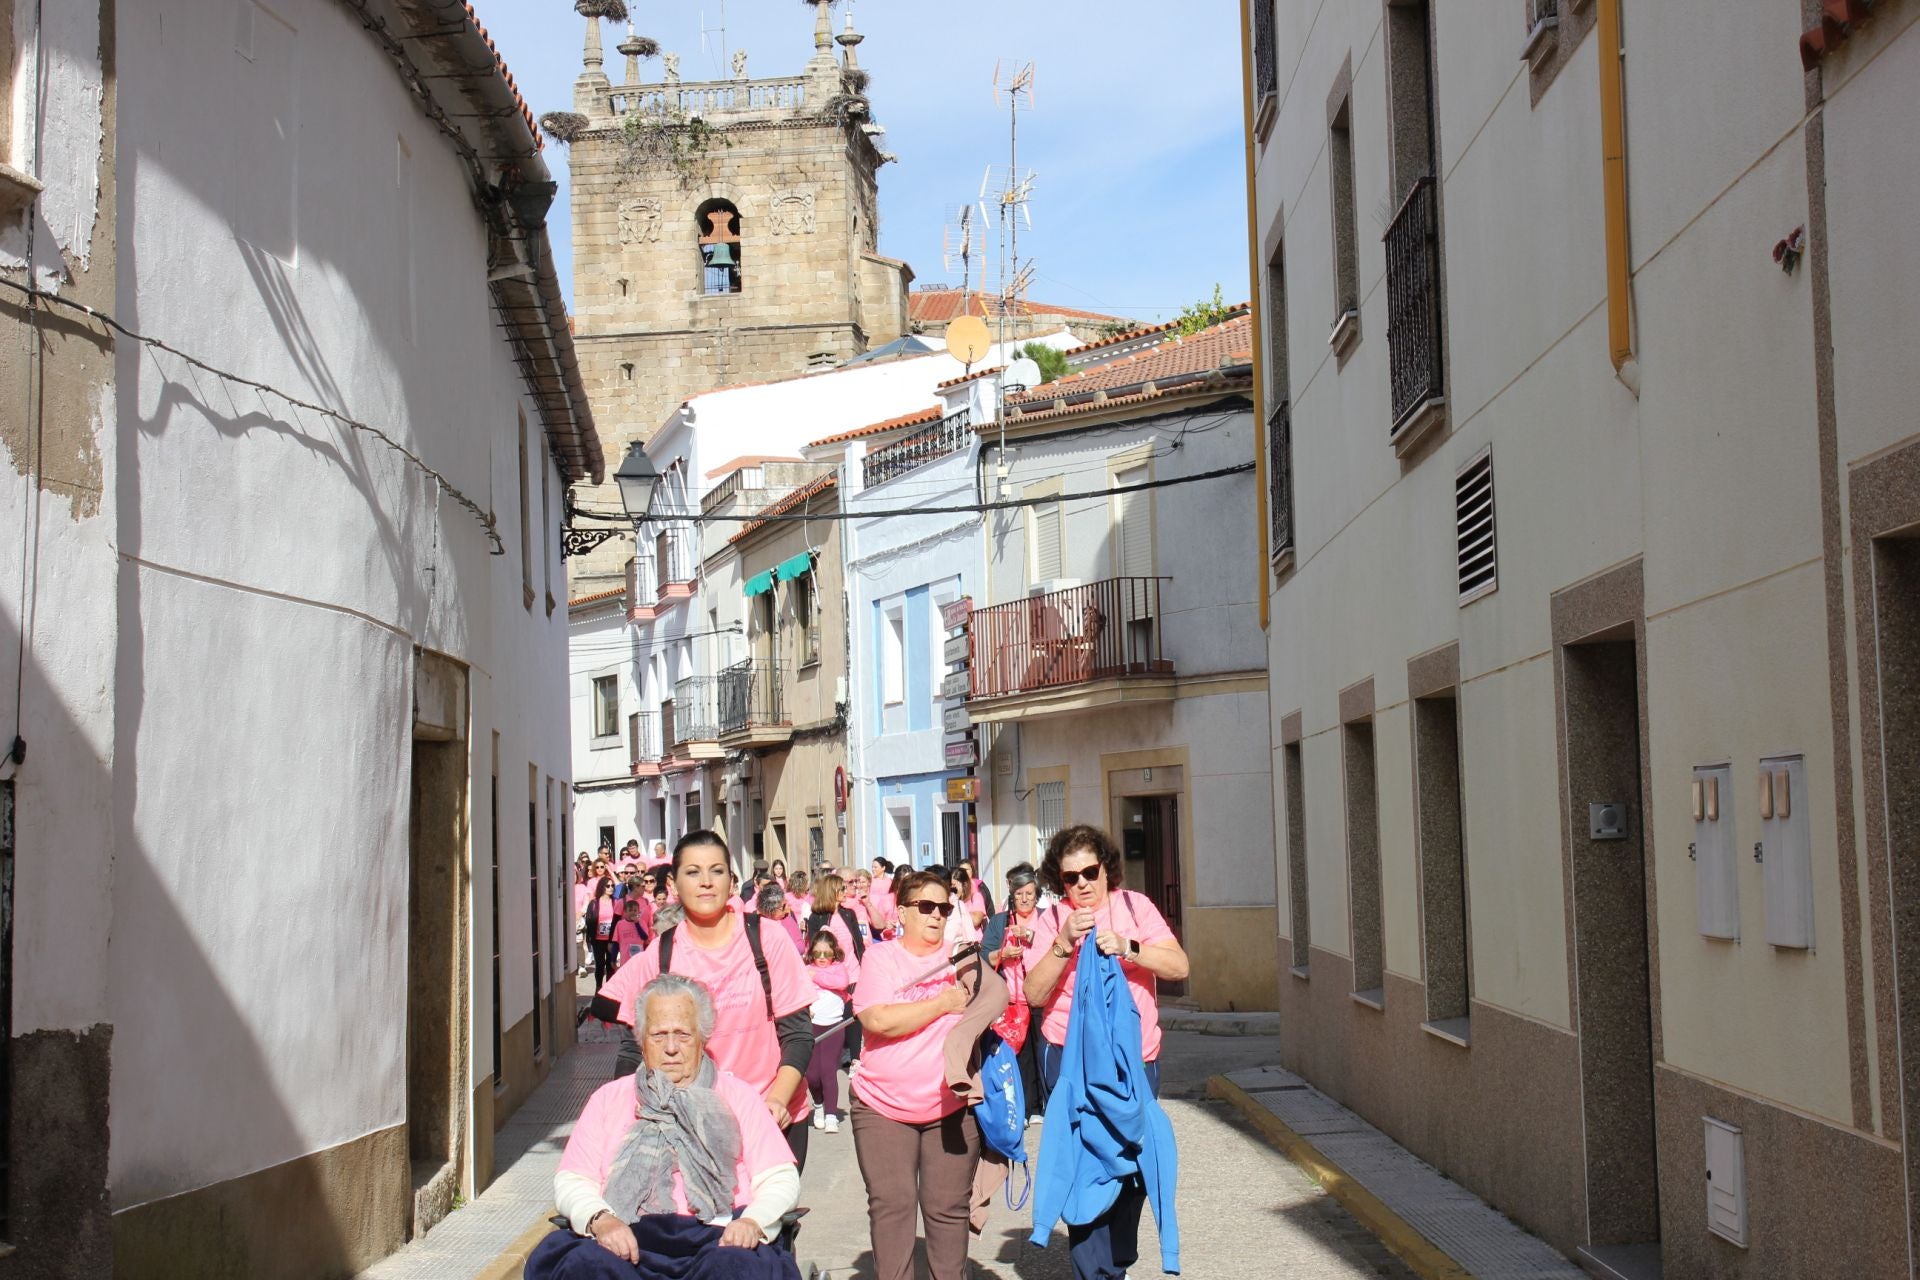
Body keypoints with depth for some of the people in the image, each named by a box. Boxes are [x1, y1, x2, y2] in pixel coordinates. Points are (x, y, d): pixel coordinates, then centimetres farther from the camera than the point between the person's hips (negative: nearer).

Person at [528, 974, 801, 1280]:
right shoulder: (609, 1099, 22)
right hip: (628, 1238, 1)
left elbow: (781, 1178, 10)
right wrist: (599, 1219, -11)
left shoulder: (737, 1096, 19)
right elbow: (571, 1181, 12)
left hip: (715, 1238, -1)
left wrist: (753, 1221, -13)